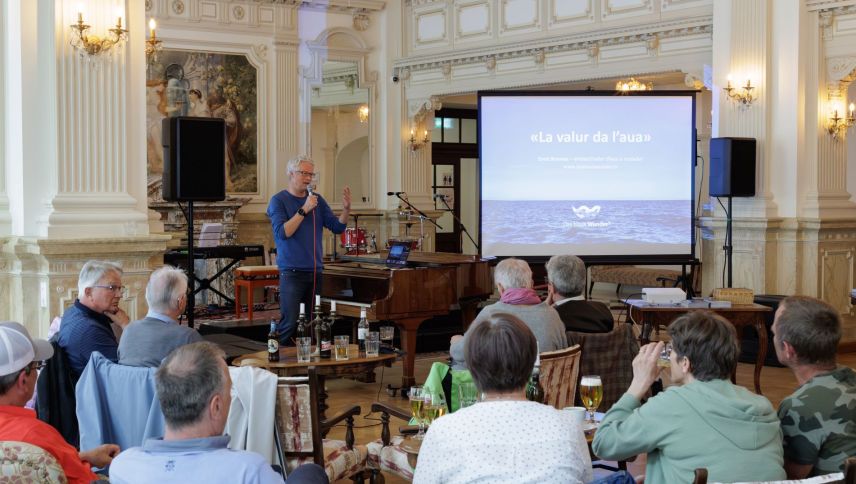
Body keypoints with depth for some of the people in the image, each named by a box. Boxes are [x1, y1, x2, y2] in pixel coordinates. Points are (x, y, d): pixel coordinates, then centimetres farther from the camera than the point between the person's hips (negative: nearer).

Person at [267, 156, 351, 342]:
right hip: (292, 272, -5)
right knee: (289, 323, -11)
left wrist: (346, 209, -10)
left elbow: (337, 227, 7)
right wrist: (304, 210, -20)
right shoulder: (279, 201, -3)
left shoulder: (317, 199, 12)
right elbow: (282, 232, -16)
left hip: (315, 271, 5)